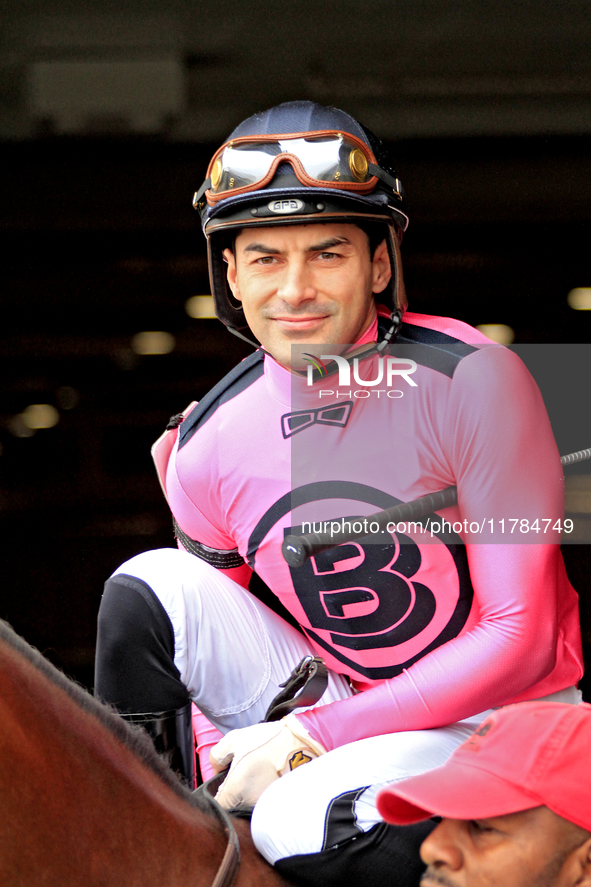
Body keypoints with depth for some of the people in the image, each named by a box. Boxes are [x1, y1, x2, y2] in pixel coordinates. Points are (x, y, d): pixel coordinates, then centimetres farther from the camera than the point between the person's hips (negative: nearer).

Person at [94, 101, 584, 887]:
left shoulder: (470, 381, -18)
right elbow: (219, 651, 8)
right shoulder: (209, 447, -3)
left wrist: (312, 735, -22)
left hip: (502, 720, -5)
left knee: (305, 824, -34)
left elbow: (524, 641, -18)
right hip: (338, 713, 6)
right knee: (149, 586, -12)